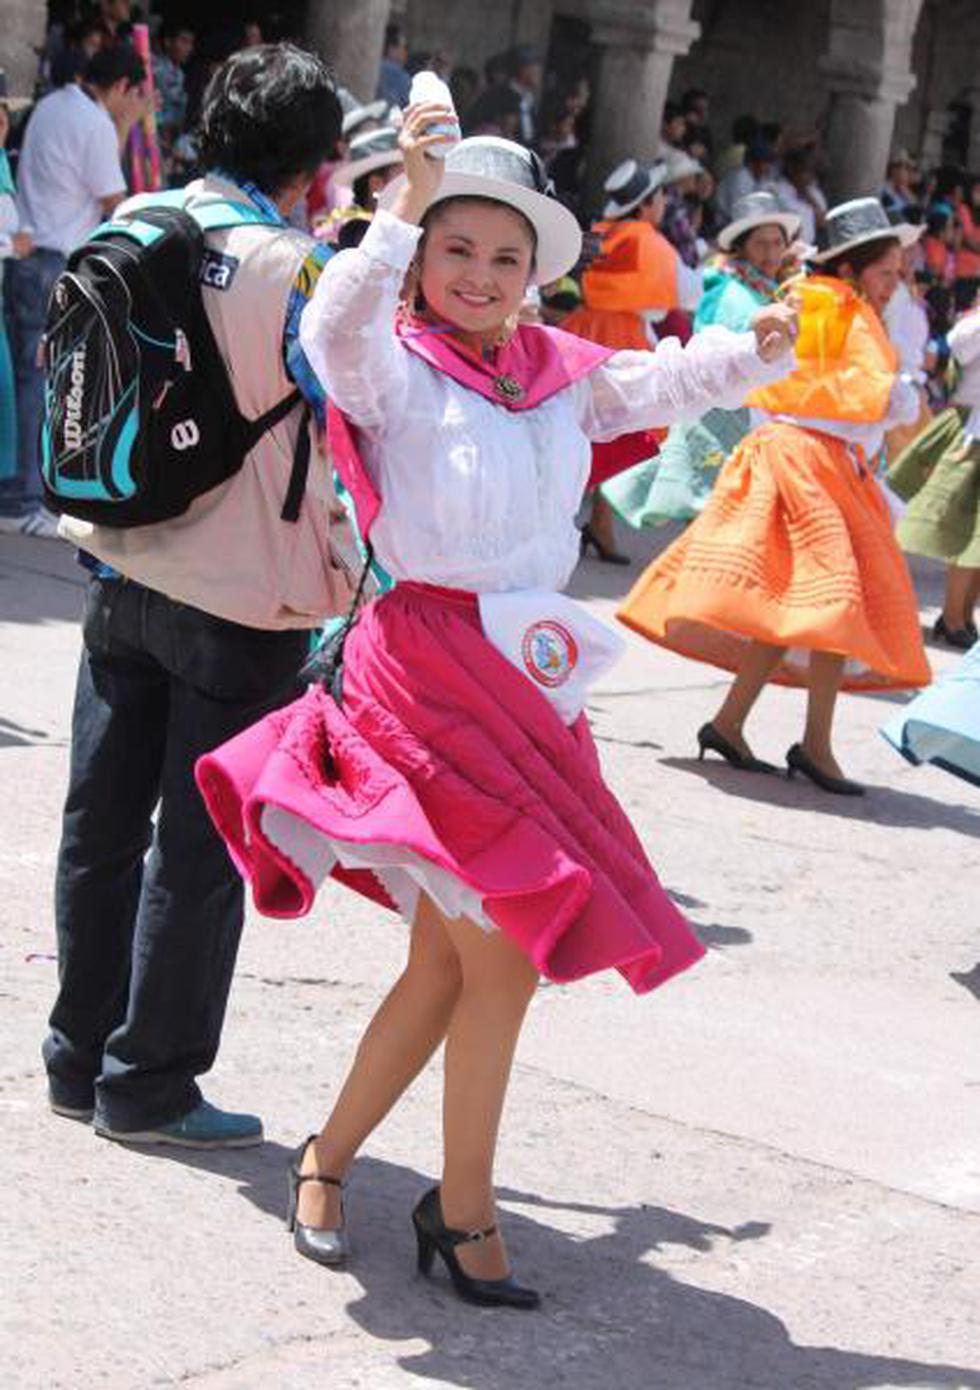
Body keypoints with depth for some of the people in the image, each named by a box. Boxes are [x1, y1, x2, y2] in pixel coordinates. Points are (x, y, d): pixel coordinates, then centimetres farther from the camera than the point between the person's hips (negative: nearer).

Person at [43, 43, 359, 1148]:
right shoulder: (293, 268, -16)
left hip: (122, 571, 6)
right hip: (241, 597, -6)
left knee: (103, 823, 16)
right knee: (200, 849, 5)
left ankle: (79, 1059, 27)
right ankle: (147, 1086, 12)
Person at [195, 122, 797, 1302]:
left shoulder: (560, 375, 12)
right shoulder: (396, 367, -6)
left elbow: (660, 386, 20)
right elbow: (337, 331, -27)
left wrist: (754, 353, 3)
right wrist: (407, 207, -32)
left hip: (526, 681, 7)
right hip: (425, 672, -7)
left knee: (449, 962, 13)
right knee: (505, 955, -8)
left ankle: (327, 1160, 30)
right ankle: (464, 1210, 9)